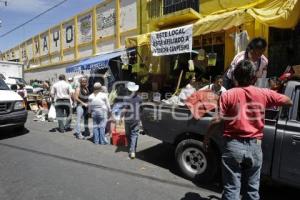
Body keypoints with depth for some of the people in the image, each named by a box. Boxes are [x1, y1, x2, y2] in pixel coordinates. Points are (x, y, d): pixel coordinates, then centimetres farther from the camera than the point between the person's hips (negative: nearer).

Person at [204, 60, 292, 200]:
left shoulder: (228, 95, -9)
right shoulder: (264, 93, -1)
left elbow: (217, 120, -12)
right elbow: (289, 102, 13)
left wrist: (206, 138, 0)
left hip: (233, 145, -3)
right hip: (254, 146, 3)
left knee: (231, 189, 9)